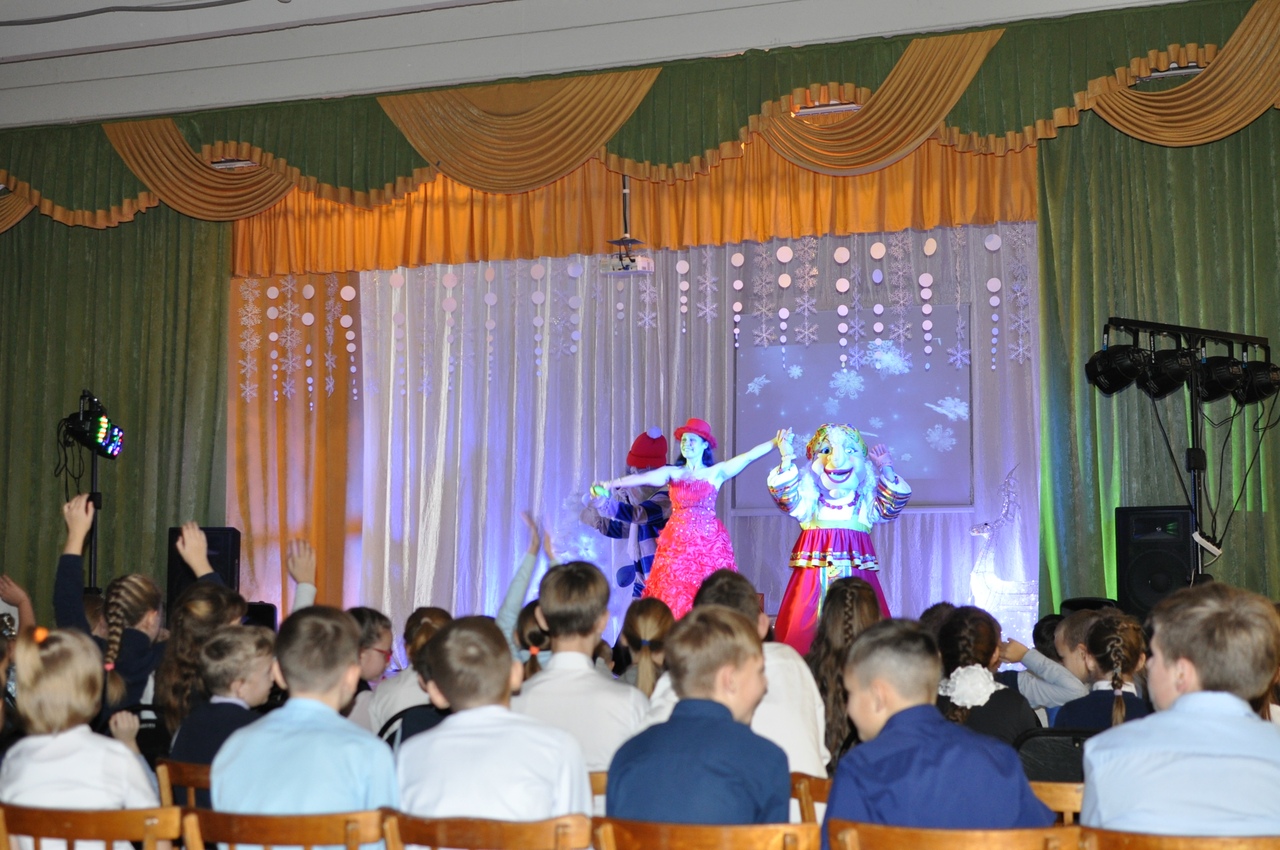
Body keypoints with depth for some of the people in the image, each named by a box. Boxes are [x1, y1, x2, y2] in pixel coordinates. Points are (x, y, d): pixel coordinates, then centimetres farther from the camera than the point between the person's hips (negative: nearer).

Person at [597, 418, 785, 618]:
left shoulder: (717, 472, 5)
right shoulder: (672, 473, 6)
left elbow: (748, 456, -1)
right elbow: (643, 478, -9)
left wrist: (775, 443, -9)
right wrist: (612, 484, -22)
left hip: (709, 543, -1)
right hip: (677, 543, 1)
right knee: (674, 598, -2)